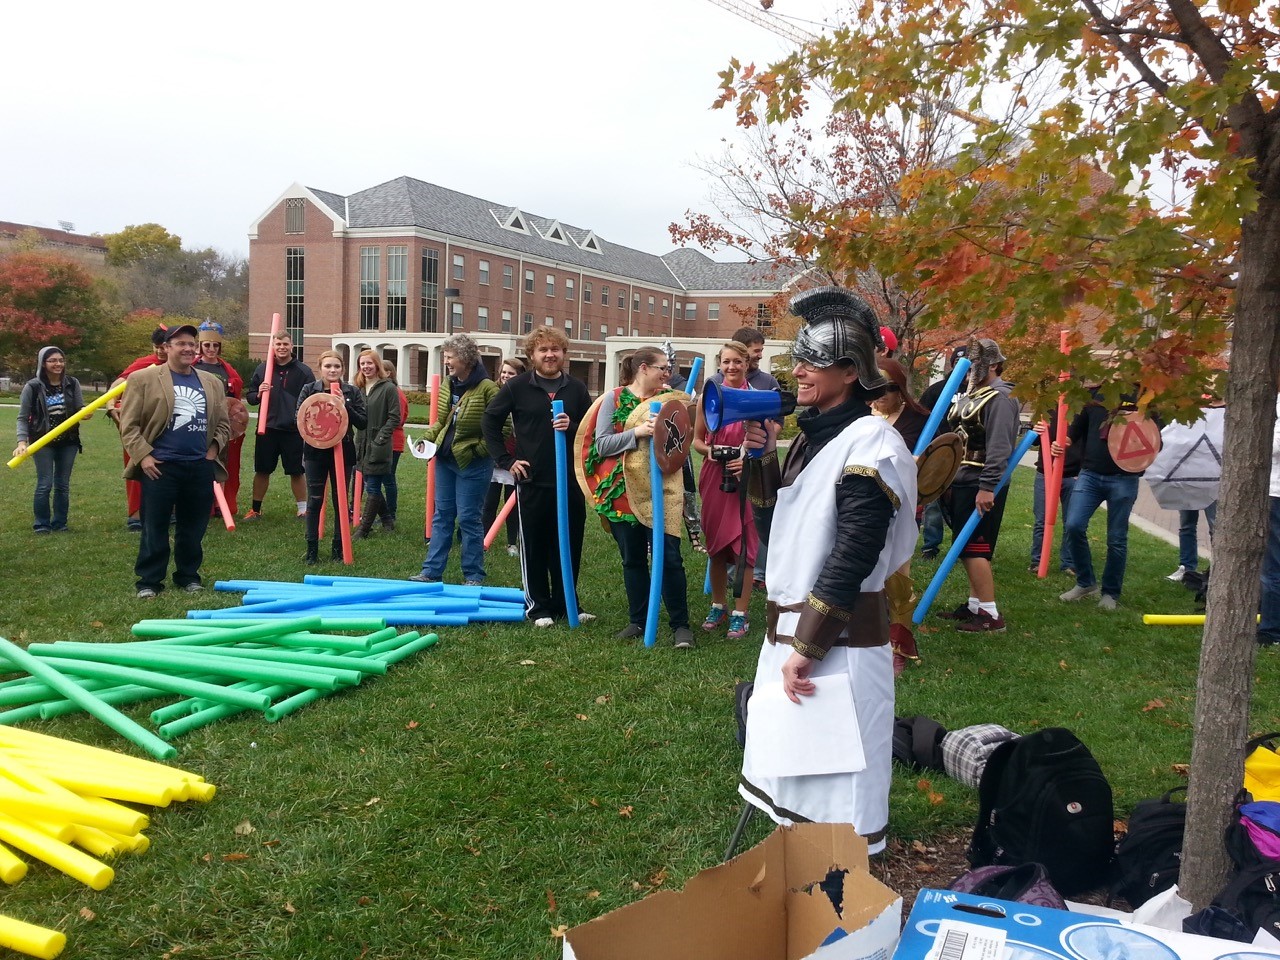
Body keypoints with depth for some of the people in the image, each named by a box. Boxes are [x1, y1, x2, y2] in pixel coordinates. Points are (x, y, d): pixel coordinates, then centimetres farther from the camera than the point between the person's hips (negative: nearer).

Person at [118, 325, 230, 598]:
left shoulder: (212, 383, 12)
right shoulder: (143, 379, -1)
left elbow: (223, 424, 18)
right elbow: (129, 424, -3)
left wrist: (214, 450, 5)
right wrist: (143, 456, -11)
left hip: (201, 467, 4)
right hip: (160, 466, -3)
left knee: (193, 528, 10)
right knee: (155, 528, 2)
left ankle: (189, 576, 23)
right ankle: (149, 581, 12)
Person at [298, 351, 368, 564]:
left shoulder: (353, 392, 1)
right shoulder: (308, 390, 2)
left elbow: (362, 423, -4)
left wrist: (346, 406, -17)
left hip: (343, 452, 0)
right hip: (315, 452, 0)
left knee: (340, 501, 7)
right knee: (314, 500, 3)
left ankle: (338, 547, 19)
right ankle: (312, 548, 12)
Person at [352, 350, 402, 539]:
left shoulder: (388, 388, -7)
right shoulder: (359, 388, 11)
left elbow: (394, 418, -9)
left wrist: (380, 439, -15)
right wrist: (358, 442, 3)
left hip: (378, 447, -6)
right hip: (362, 445, 7)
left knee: (372, 488, -2)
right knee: (372, 486, 14)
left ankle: (363, 529, 3)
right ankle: (387, 520, 30)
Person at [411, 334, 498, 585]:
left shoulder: (487, 388, -16)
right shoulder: (448, 386, 6)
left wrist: (478, 449, -18)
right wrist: (428, 438, 2)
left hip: (472, 463, -7)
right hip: (445, 459, 7)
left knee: (468, 518, 1)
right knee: (442, 514, 12)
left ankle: (473, 575, 14)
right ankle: (432, 571, 20)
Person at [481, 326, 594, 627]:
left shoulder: (576, 388, 5)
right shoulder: (517, 386, -1)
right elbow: (490, 421, 5)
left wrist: (572, 427, -14)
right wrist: (505, 460, -1)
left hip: (570, 481, 2)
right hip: (532, 481, -2)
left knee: (569, 546, 9)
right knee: (534, 547, 6)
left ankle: (566, 603, 23)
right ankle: (538, 606, 19)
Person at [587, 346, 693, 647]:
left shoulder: (669, 399, 5)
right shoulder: (615, 399, -1)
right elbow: (601, 445, -9)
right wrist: (637, 432, -19)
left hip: (661, 491, 0)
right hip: (624, 492, 0)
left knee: (669, 557, -4)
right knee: (632, 559, 11)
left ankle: (680, 624, 7)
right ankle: (638, 620, 24)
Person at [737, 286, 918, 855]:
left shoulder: (870, 444, -18)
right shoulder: (815, 434, 10)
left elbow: (851, 558, -23)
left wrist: (806, 646, -23)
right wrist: (766, 456, 6)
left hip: (838, 634, -10)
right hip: (793, 618, 10)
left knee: (834, 764, 2)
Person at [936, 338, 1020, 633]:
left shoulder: (1000, 398, -13)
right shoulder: (969, 395, 17)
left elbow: (999, 447, -22)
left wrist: (987, 487, -26)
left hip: (980, 486, -10)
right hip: (962, 481, 10)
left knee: (973, 547, -9)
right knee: (965, 547, 13)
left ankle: (990, 614, -4)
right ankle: (975, 604, 22)